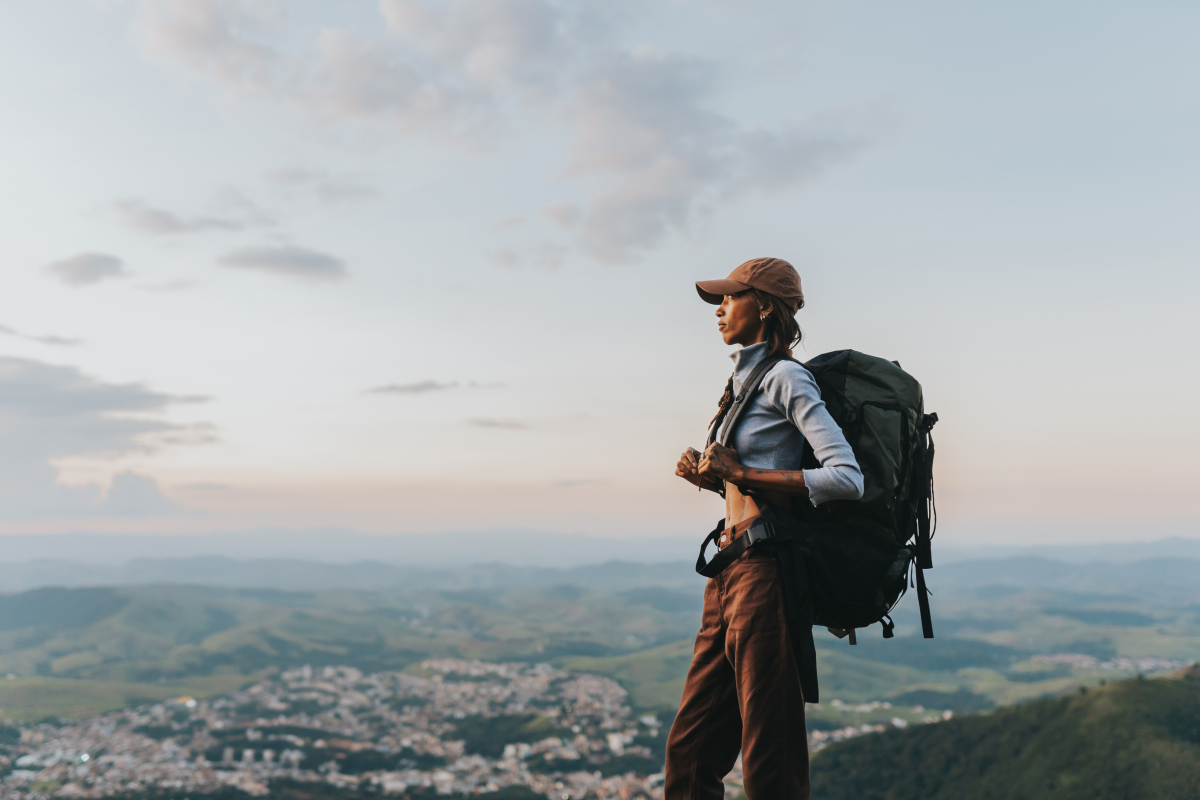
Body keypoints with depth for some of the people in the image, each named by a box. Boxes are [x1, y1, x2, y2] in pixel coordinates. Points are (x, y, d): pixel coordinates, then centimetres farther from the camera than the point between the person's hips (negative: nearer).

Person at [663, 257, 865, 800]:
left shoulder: (787, 378, -9)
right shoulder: (748, 379, 17)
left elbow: (848, 479, -19)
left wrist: (741, 473, -15)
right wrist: (711, 477, 5)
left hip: (765, 572, -9)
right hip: (731, 571, 9)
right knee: (690, 751, 13)